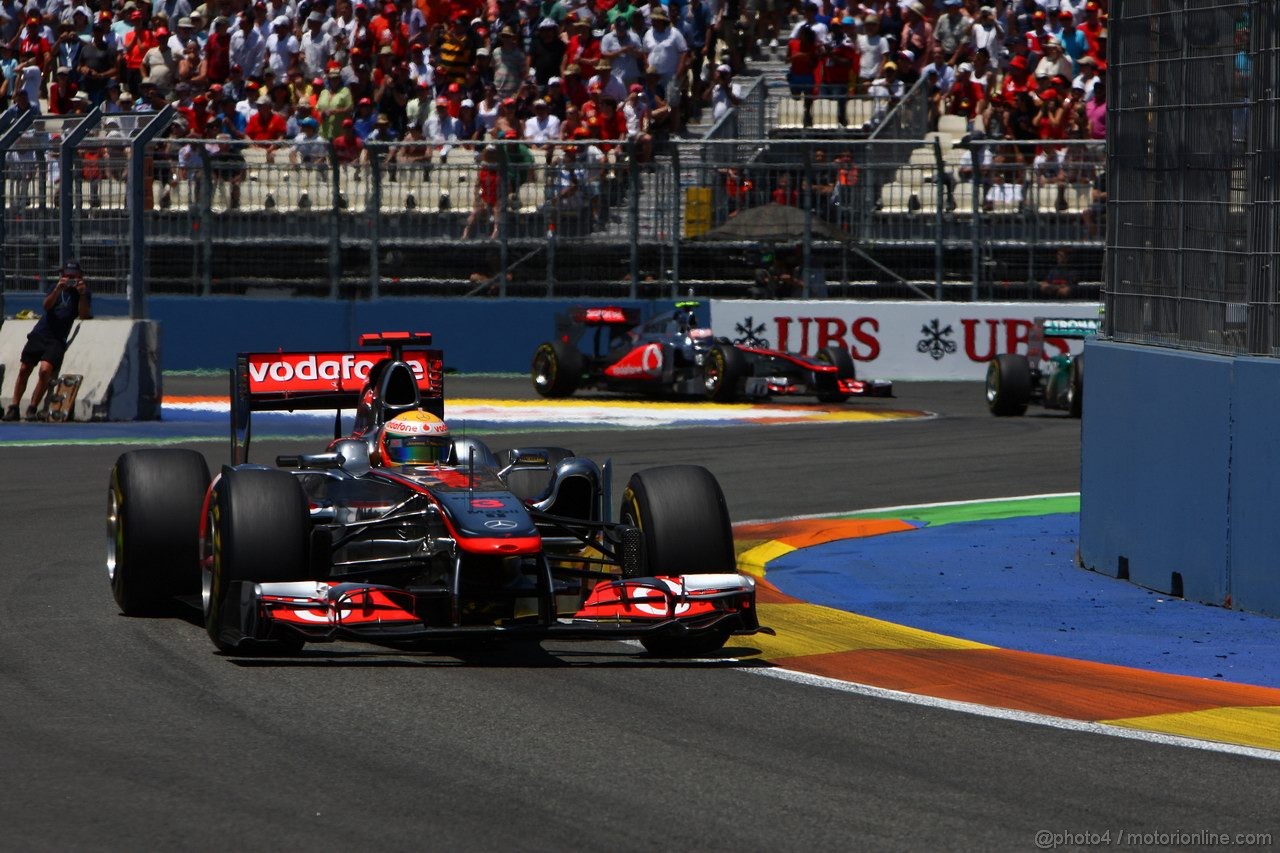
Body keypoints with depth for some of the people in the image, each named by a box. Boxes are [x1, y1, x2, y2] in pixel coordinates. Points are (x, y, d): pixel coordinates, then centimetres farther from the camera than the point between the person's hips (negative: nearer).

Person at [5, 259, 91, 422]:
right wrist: (58, 289, -27)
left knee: (45, 370, -22)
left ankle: (32, 408, -9)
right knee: (24, 370, 1)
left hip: (57, 340, -3)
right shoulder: (57, 288, 6)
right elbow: (46, 305, -11)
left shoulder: (82, 292, -1)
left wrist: (82, 294, -27)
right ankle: (14, 408, 10)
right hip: (39, 334, 3)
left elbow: (83, 315, -13)